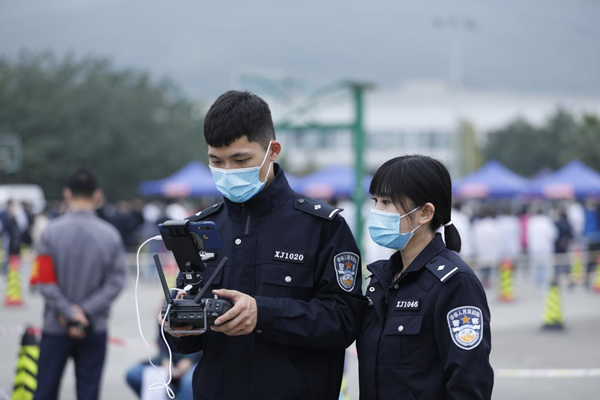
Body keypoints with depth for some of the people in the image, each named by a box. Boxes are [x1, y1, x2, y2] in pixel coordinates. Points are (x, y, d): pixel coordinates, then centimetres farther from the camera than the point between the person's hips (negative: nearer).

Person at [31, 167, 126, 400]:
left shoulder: (51, 232, -9)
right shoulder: (110, 235, -6)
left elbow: (45, 281, -13)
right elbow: (116, 282, -8)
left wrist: (68, 312, -9)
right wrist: (86, 311, -9)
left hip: (56, 328, -1)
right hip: (95, 329, 1)